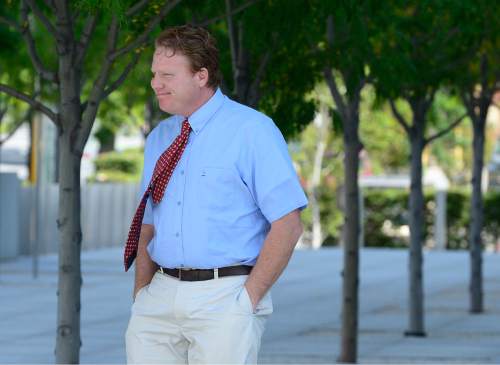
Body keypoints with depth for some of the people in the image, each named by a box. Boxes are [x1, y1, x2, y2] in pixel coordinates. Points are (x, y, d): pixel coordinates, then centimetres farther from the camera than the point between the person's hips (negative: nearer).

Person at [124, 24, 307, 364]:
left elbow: (287, 225, -9)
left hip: (226, 298, -5)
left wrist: (249, 298, -12)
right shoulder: (159, 139, 14)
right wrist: (142, 297, 6)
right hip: (160, 296, 6)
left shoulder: (252, 130, -5)